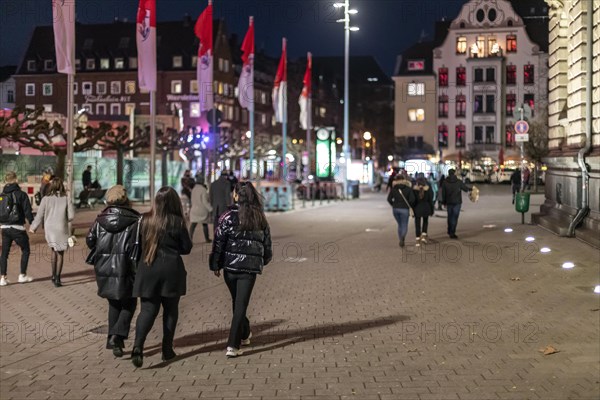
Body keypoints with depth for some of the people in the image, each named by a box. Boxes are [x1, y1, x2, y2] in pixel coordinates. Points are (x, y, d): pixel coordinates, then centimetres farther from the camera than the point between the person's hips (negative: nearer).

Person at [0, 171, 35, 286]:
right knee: (25, 250, 12)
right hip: (17, 228, -4)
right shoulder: (21, 194, -10)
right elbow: (27, 211, -12)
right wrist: (32, 223, -1)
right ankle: (22, 275, 14)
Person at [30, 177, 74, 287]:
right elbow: (71, 215, -9)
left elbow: (40, 215, -2)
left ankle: (54, 275, 19)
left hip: (50, 229, 1)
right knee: (60, 253, 9)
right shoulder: (66, 199, -7)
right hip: (62, 229, -1)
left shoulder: (46, 199, -5)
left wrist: (33, 227, 10)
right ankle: (57, 278, 3)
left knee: (54, 251, 21)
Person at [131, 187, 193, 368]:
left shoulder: (145, 220, 1)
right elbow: (187, 248, 0)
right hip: (171, 270, -2)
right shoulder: (177, 222, -8)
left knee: (147, 310, 2)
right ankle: (167, 349, 17)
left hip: (147, 270, 2)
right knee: (170, 310, 13)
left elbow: (139, 244, 12)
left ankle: (138, 345, -19)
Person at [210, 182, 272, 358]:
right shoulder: (260, 218, 3)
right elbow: (267, 243, 10)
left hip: (231, 265, -1)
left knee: (237, 302, 19)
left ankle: (244, 334, 37)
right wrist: (264, 259, 26)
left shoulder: (229, 216, -7)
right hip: (251, 267, 1)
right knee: (241, 304, 1)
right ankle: (233, 345, -6)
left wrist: (215, 265, 1)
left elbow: (219, 242, -7)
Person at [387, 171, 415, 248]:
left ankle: (401, 240, 19)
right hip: (404, 209, -3)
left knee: (400, 225, 19)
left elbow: (389, 199, -1)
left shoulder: (394, 187, 1)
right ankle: (402, 237, -25)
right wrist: (408, 204, 5)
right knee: (404, 226, 3)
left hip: (395, 209, 3)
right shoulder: (408, 188, -7)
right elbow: (412, 199, -14)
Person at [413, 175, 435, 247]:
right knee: (425, 222, 23)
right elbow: (431, 200, -1)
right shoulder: (428, 188, -5)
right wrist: (432, 210, 8)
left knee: (417, 224, 7)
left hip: (417, 208, -1)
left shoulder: (414, 189, -7)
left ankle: (418, 240, 6)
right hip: (426, 208, 1)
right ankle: (424, 236, 9)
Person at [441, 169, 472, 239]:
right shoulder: (458, 182, -9)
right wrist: (470, 189, 25)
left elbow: (443, 193, 1)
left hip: (449, 202, 3)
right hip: (457, 202, -3)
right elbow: (465, 188, 2)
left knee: (450, 217, 18)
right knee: (454, 217, -1)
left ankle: (449, 231, 29)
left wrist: (444, 202, 11)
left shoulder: (445, 182, -3)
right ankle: (452, 233, -5)